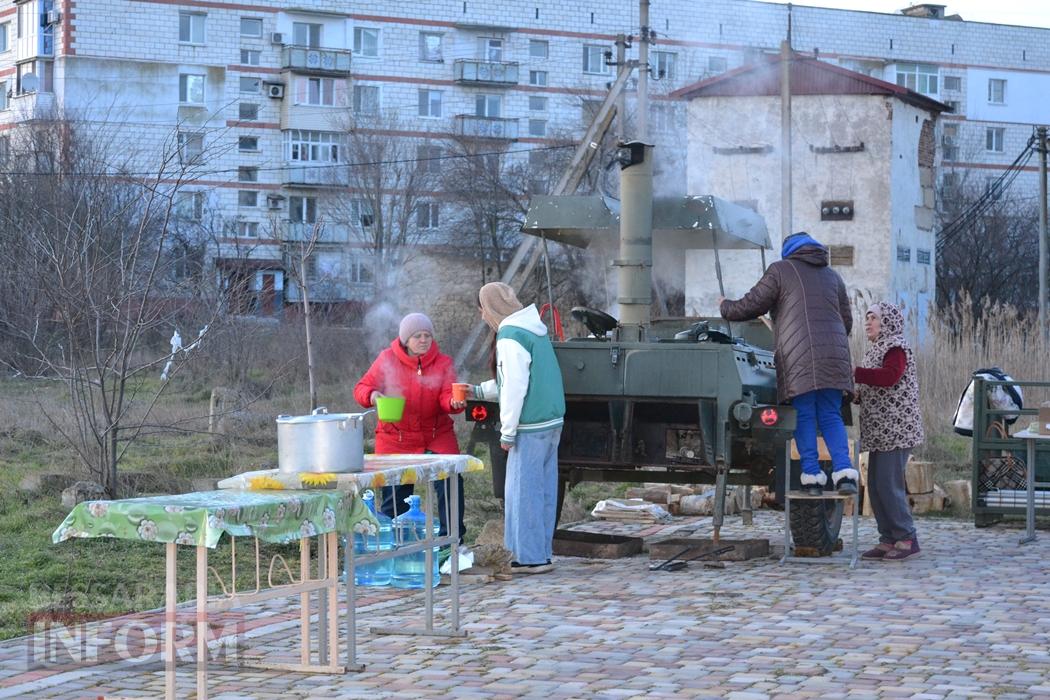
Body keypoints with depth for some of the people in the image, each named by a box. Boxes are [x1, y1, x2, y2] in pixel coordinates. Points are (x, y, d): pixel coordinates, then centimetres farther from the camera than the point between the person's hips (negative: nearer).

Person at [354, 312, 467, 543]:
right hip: (396, 440, 0)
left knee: (450, 480, -14)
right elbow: (361, 388, -1)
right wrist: (371, 395, -24)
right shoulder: (387, 360, -6)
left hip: (436, 436, 0)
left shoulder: (443, 362, -4)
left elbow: (447, 397, -15)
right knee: (394, 496, 3)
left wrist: (454, 403, -38)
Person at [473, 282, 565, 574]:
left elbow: (515, 388, -18)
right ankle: (541, 553, 15)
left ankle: (531, 557, -3)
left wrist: (507, 432, -13)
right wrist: (480, 391, 30)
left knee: (523, 490, -4)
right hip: (552, 422, 9)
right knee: (543, 490, 11)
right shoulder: (535, 331, 17)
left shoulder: (510, 338, -13)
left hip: (531, 427, -9)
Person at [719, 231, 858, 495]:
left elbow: (751, 306, 8)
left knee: (804, 417, -1)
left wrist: (725, 307, 26)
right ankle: (844, 472, -9)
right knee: (831, 416, 6)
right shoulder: (832, 276, 24)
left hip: (798, 357, -4)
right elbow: (847, 321, 27)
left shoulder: (780, 270, 8)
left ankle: (812, 475, -7)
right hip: (833, 356, 4)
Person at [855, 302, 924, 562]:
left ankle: (907, 539, -5)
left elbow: (889, 376, -25)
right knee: (876, 486, 8)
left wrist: (855, 373, -24)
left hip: (896, 429, -10)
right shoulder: (876, 349, 22)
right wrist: (858, 396, 9)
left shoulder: (895, 346, -8)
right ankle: (888, 540, 12)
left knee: (889, 485, -11)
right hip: (880, 431, 10)